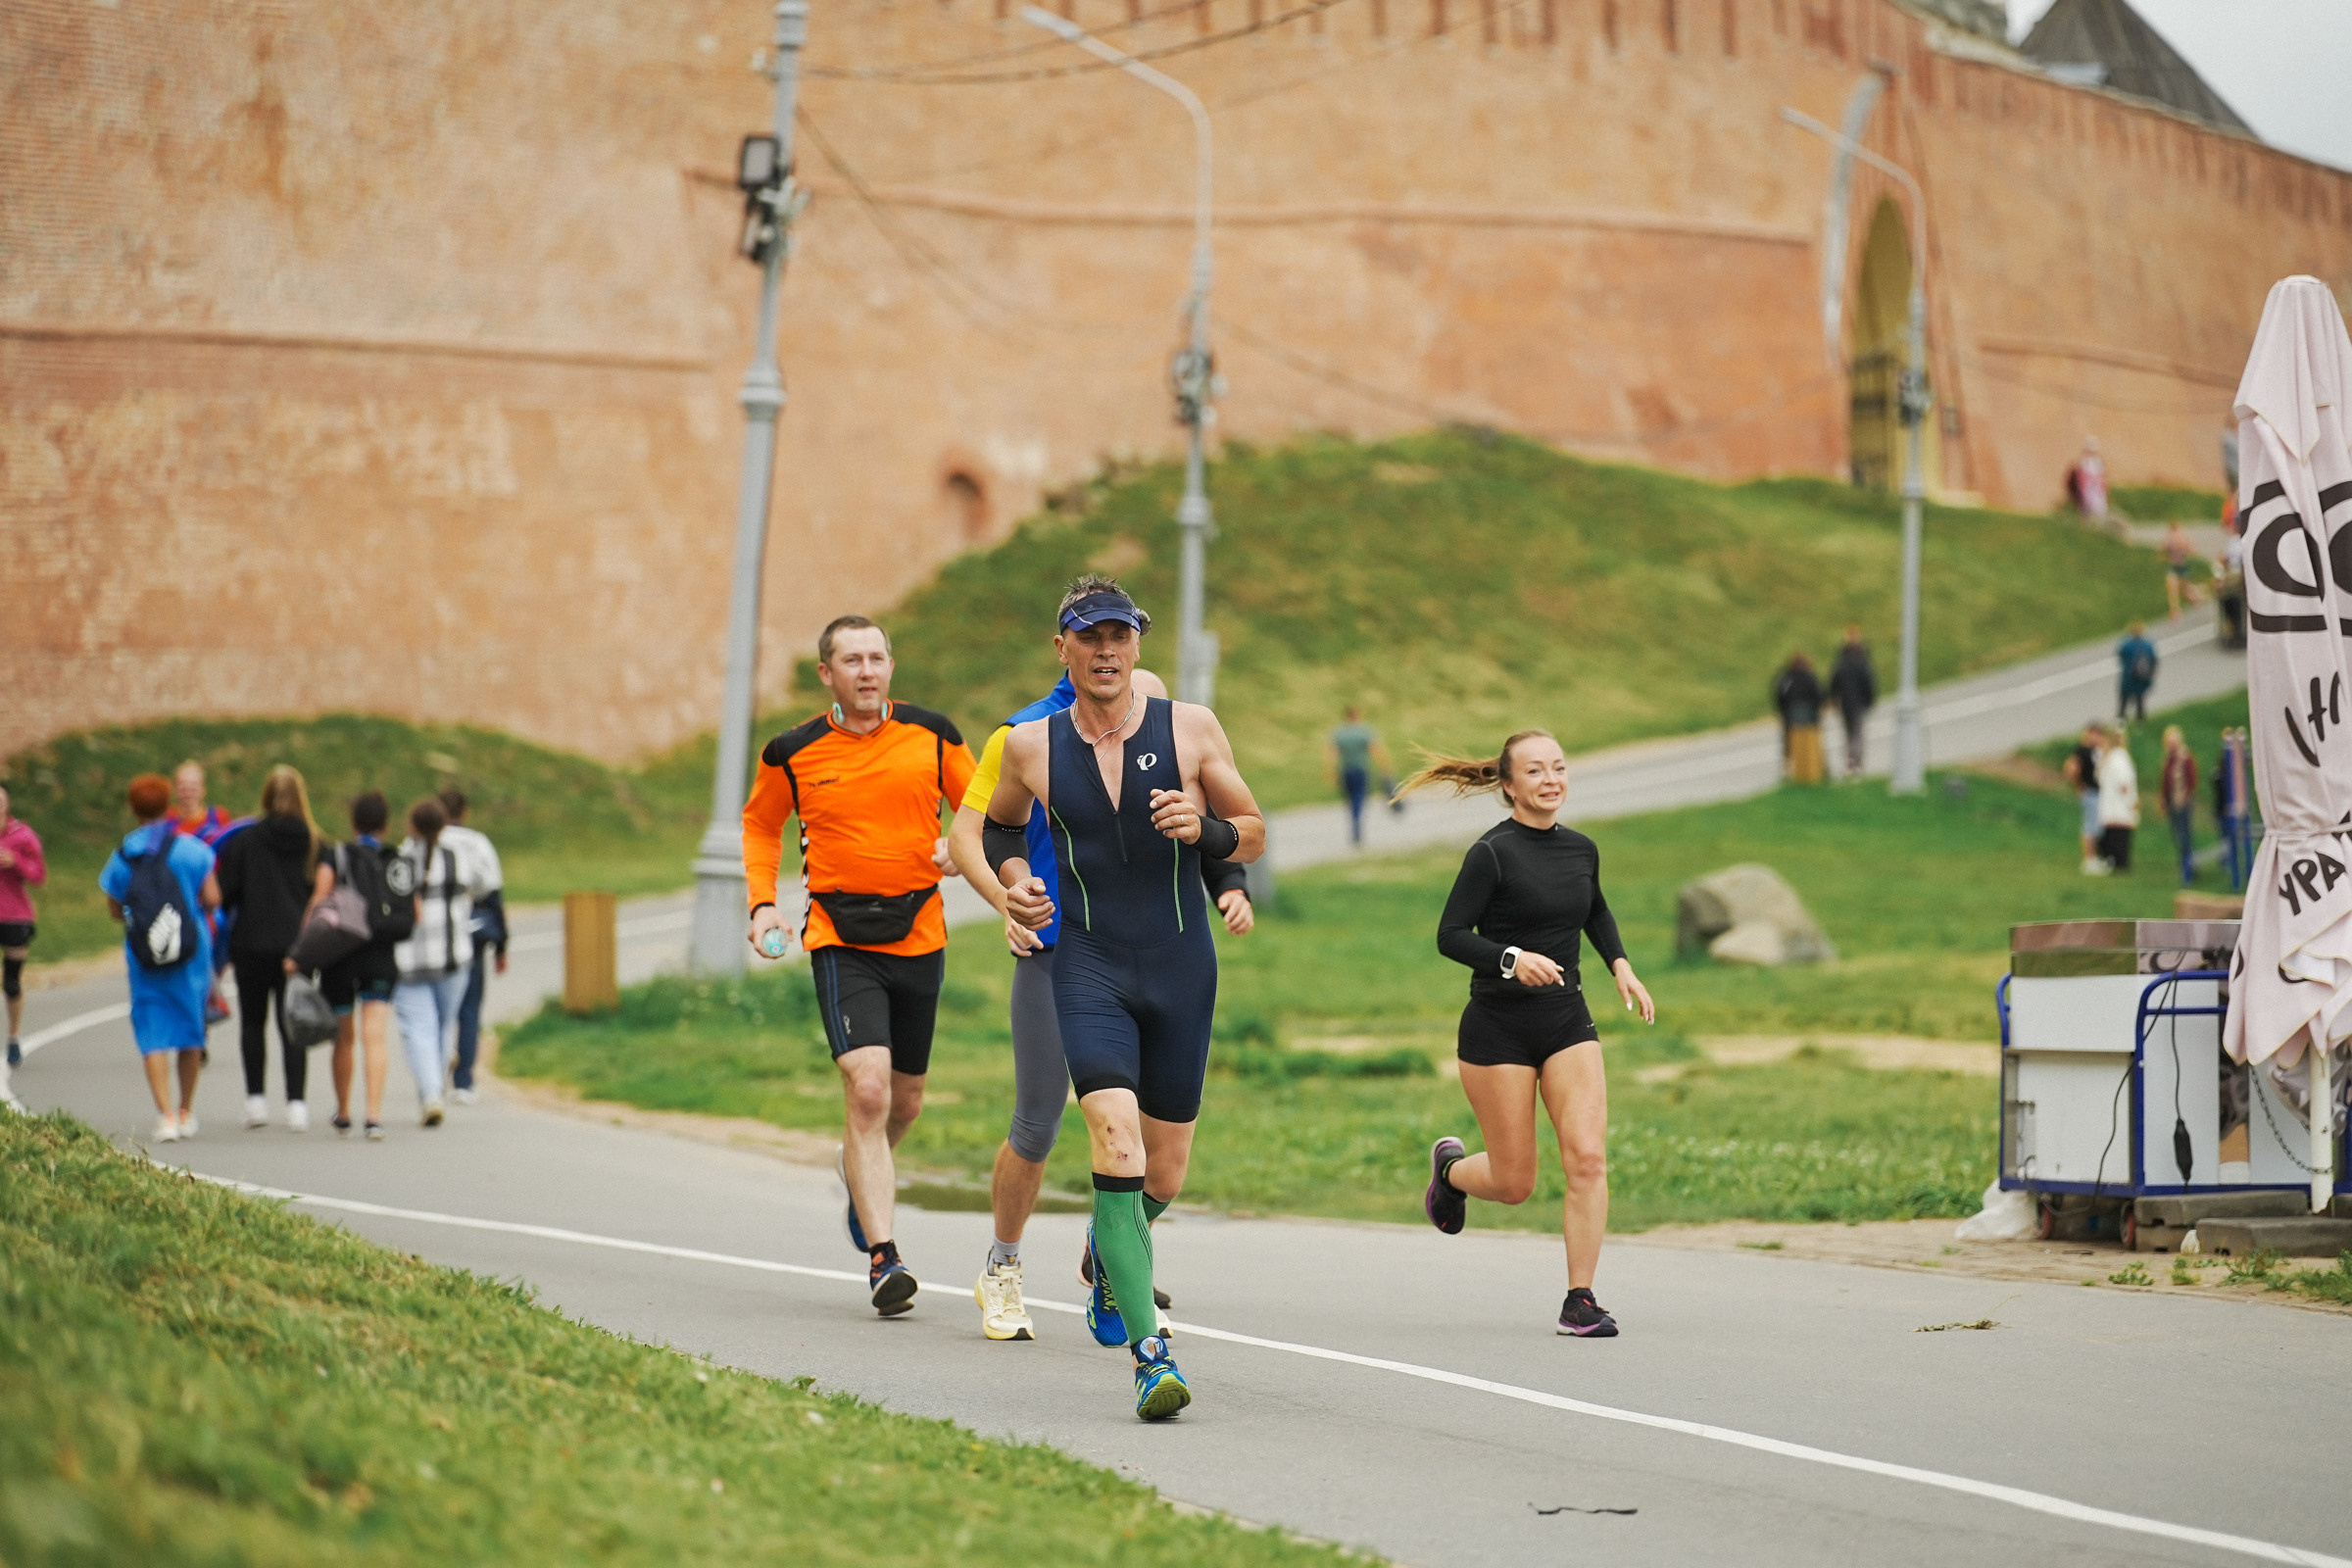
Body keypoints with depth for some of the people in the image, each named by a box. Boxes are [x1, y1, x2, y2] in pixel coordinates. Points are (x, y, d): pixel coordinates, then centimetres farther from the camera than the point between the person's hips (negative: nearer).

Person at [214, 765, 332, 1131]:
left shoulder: (244, 840, -4)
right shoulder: (316, 844, -1)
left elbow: (222, 894, -5)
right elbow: (327, 893, -2)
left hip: (251, 944, -1)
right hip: (298, 945, 1)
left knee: (253, 1022, 13)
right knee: (292, 1024, 4)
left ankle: (256, 1097, 9)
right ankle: (296, 1102, -5)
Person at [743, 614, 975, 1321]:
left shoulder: (932, 734, 2)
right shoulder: (793, 754, 0)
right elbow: (760, 823, 18)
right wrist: (763, 902, 5)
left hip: (919, 937, 3)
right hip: (841, 941, -3)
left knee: (904, 1102, 14)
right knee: (867, 1089, -19)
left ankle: (862, 1174, 49)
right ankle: (882, 1258, -17)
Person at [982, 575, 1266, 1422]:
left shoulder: (1191, 728, -1)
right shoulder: (1032, 746, 1)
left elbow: (1254, 836, 6)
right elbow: (998, 825, 21)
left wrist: (1205, 828, -15)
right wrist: (1013, 880, 1)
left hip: (1181, 968, 1)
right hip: (1088, 964, -1)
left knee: (1163, 1175, 9)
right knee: (1116, 1137, -22)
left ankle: (1109, 1246, 46)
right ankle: (1150, 1351, -24)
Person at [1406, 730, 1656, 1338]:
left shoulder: (1581, 849, 6)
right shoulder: (1492, 853, -11)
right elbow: (1450, 936, -13)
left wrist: (1620, 964, 13)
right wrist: (1512, 958, -27)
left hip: (1568, 1021, 4)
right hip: (1498, 1026, -4)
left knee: (1588, 1157, -12)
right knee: (1514, 1183, 2)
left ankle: (1580, 1300, -4)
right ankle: (1450, 1167, 37)